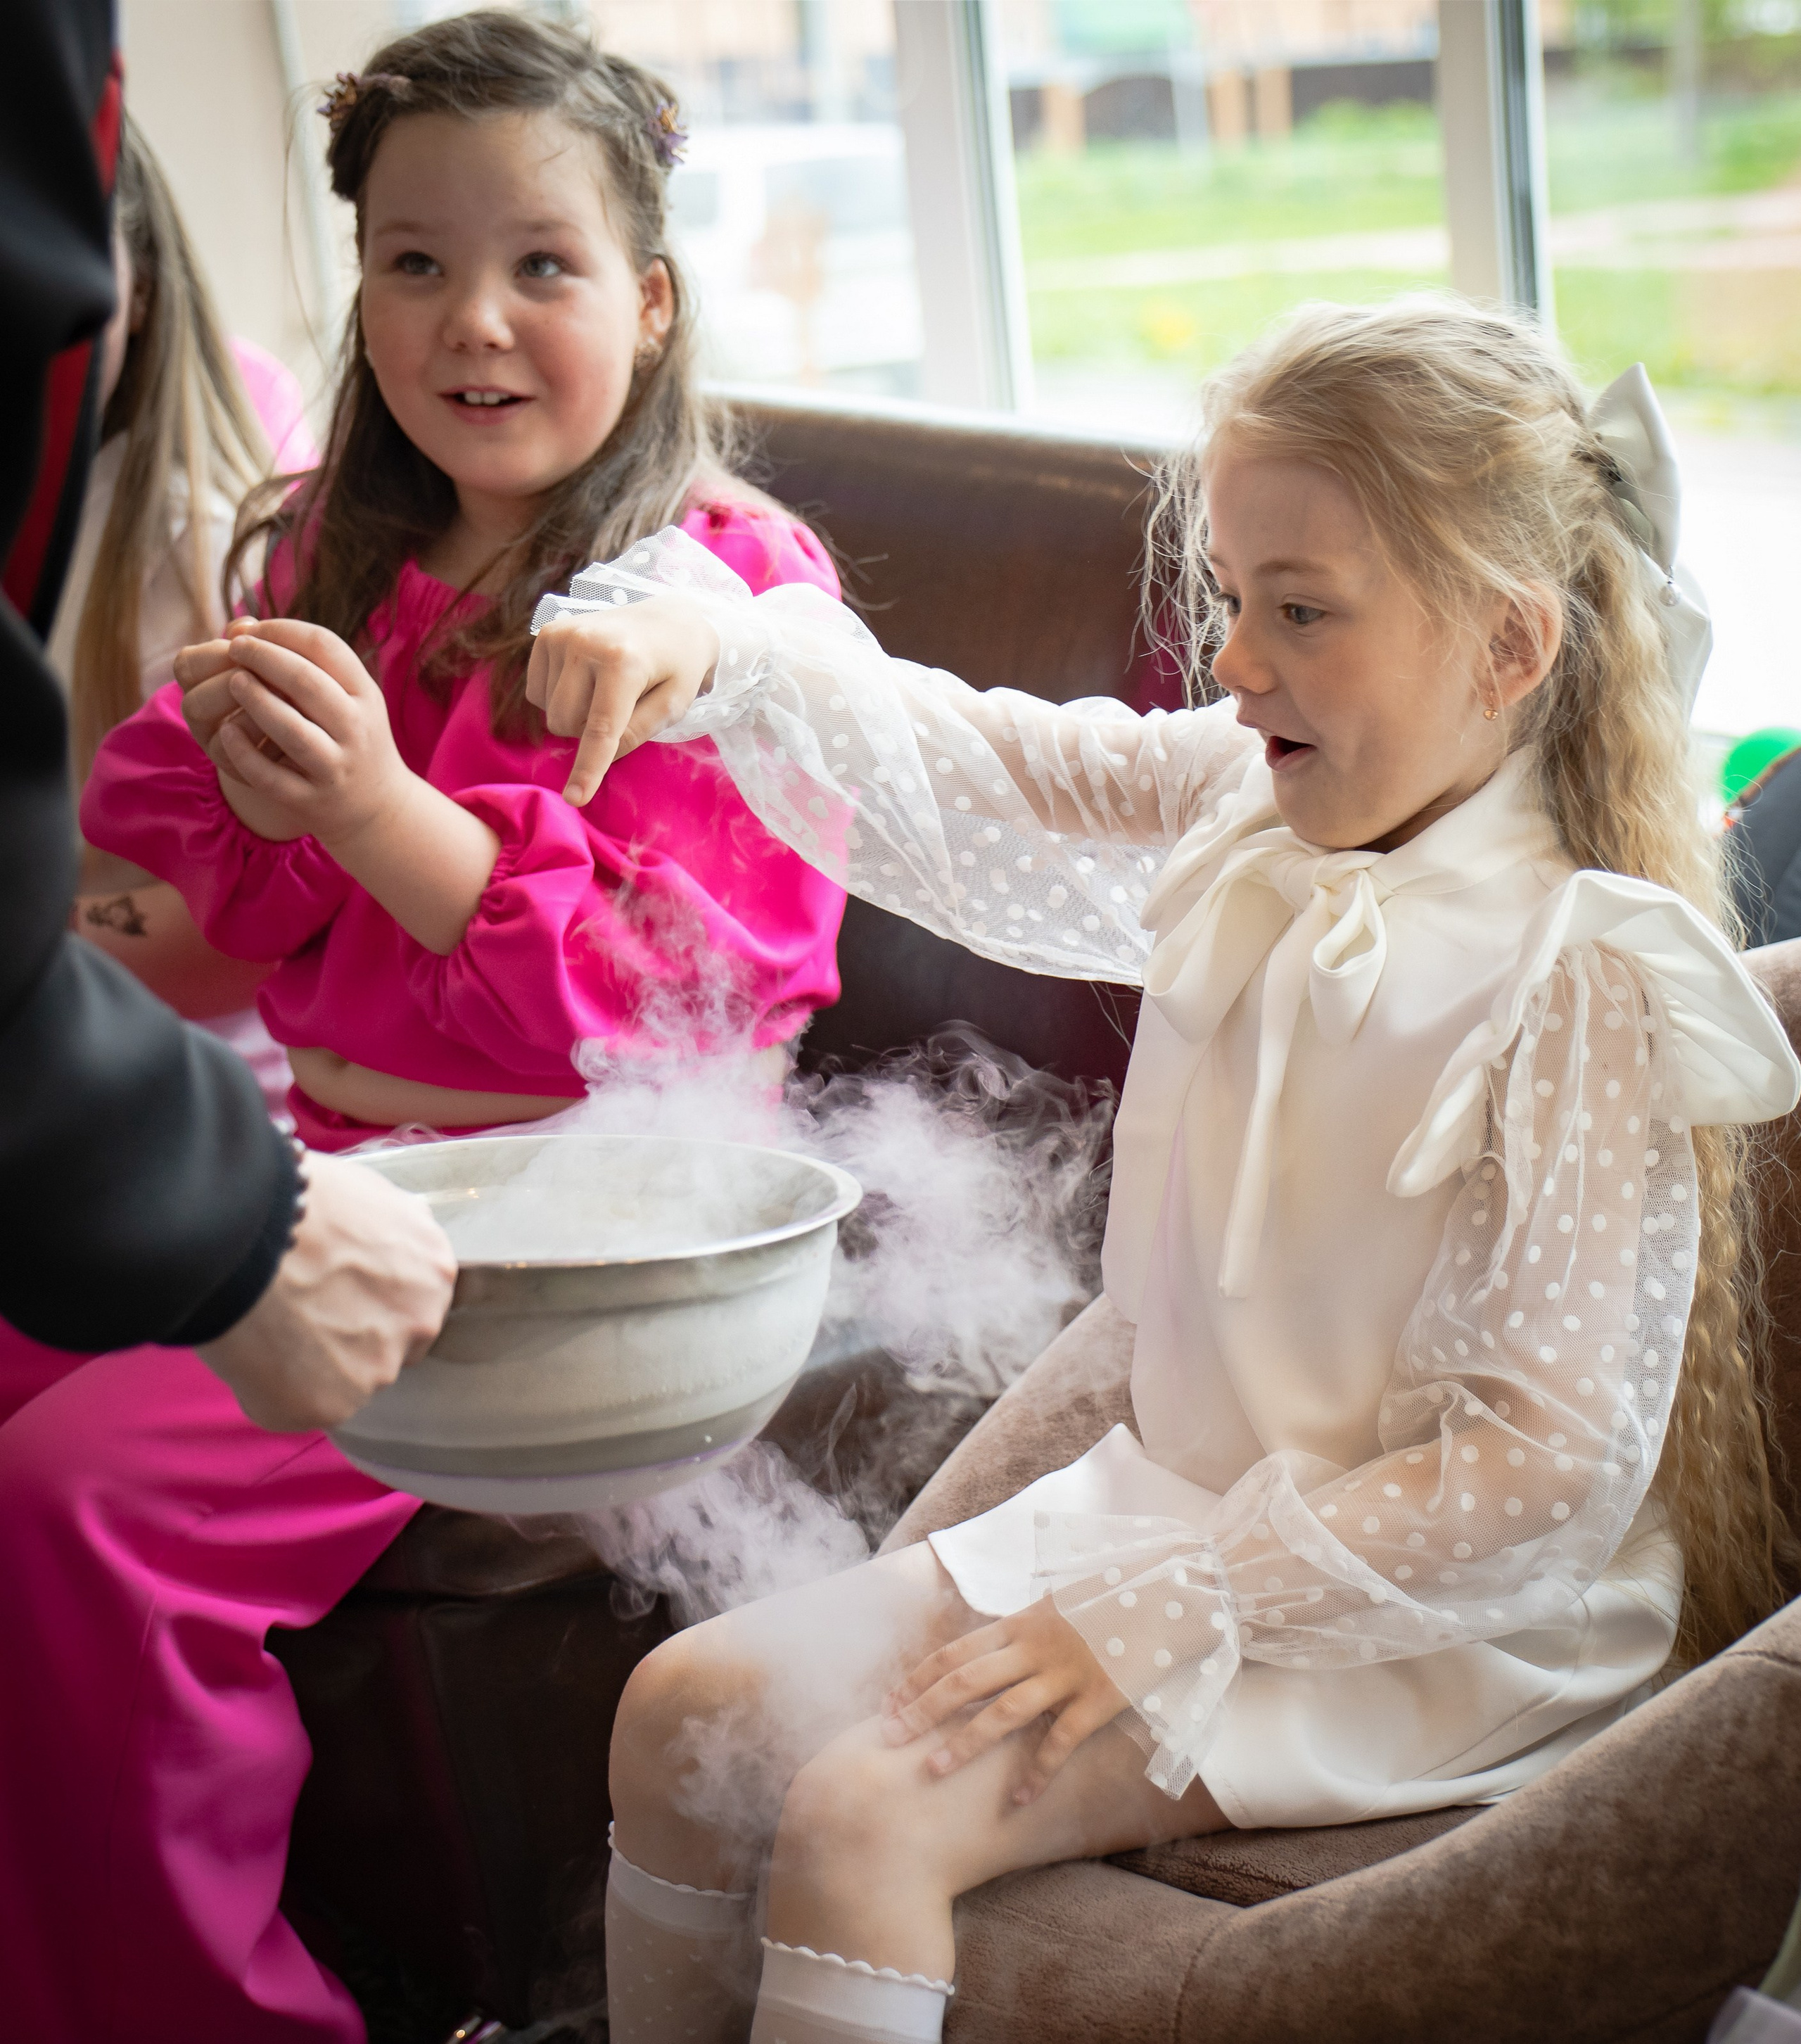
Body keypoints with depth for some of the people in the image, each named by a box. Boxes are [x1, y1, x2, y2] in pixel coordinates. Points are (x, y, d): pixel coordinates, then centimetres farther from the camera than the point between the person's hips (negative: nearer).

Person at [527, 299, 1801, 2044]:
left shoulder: (1575, 977, -21)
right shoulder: (1236, 809, -1)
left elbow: (1552, 1460, -22)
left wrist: (1162, 1609, -21)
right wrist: (716, 650, -23)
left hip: (1423, 1613, -7)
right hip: (1167, 1501, 8)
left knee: (864, 1815, -22)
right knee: (691, 1709, 4)